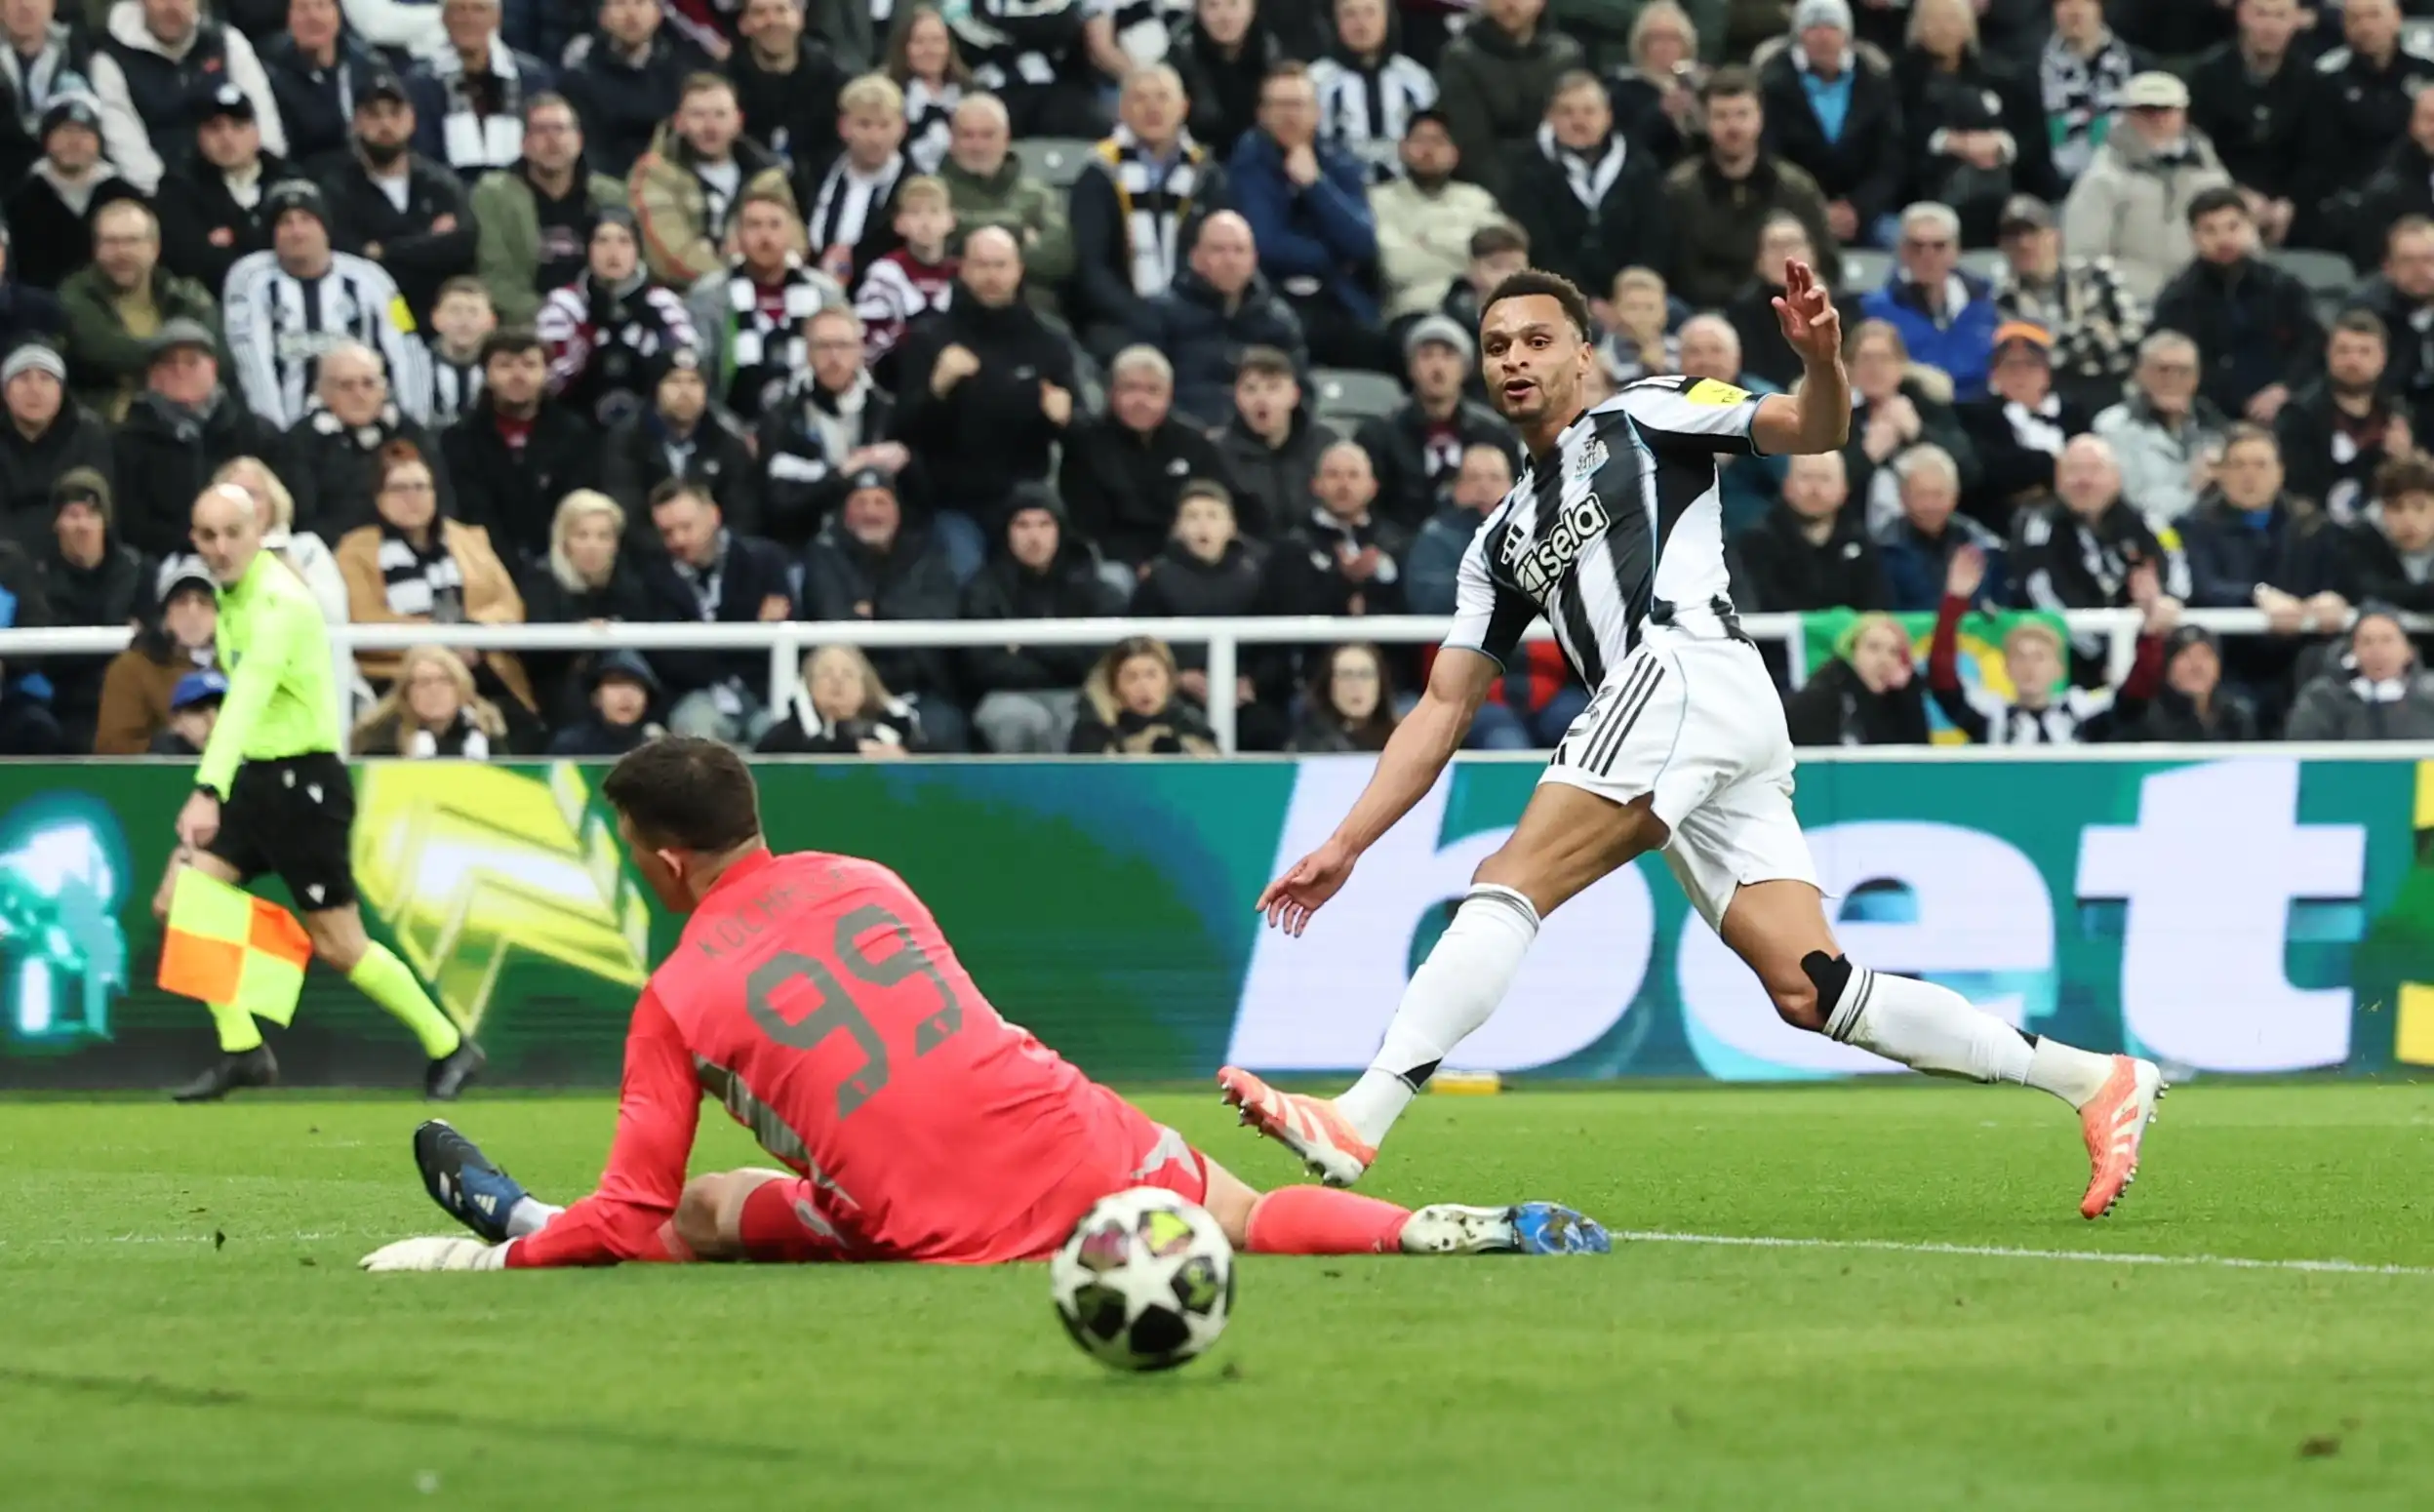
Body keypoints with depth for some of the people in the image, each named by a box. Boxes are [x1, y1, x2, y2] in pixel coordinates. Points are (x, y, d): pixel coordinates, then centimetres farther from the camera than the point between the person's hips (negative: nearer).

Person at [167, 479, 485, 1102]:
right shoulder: (233, 593, 7)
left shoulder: (279, 601, -22)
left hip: (304, 782, -8)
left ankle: (448, 1046, 14)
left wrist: (208, 790, -48)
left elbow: (248, 696, -36)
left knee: (338, 945, -3)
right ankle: (242, 1050, 3)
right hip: (257, 776, 8)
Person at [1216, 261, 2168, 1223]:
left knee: (1508, 885, -18)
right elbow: (1441, 711, 28)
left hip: (1689, 668, -7)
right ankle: (2093, 1080, 2)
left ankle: (1359, 1123, -29)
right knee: (1809, 991, -2)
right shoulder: (1502, 545, 31)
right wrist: (1344, 847, 20)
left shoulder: (1643, 415, 14)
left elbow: (1814, 431, 2)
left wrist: (1821, 359, -21)